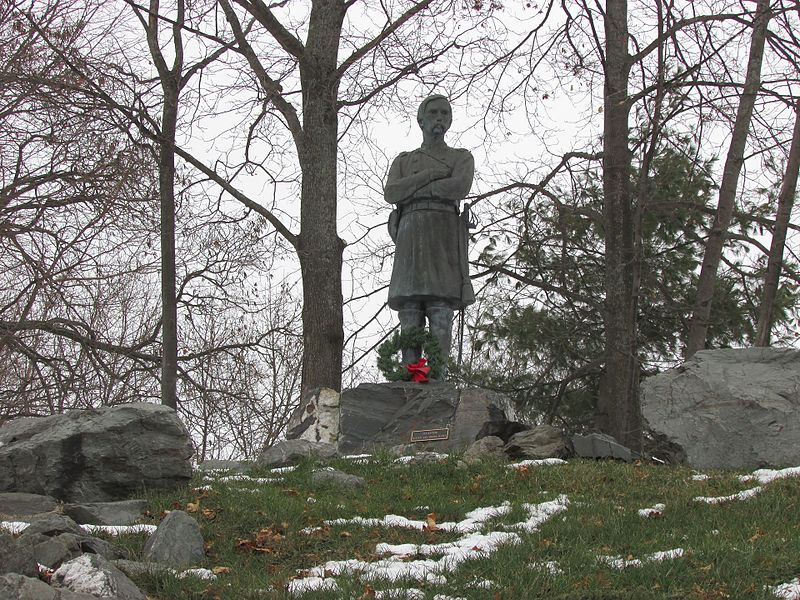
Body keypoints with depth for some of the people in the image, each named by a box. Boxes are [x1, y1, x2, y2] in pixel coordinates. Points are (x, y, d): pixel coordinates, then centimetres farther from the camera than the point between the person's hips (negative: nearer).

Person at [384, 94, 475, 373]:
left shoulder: (462, 157, 16)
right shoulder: (403, 161, 24)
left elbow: (460, 188, -8)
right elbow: (391, 193, 2)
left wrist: (412, 190, -1)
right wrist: (432, 174, -3)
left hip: (446, 238, -2)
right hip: (410, 242, 2)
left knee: (441, 314, -15)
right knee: (409, 315, -9)